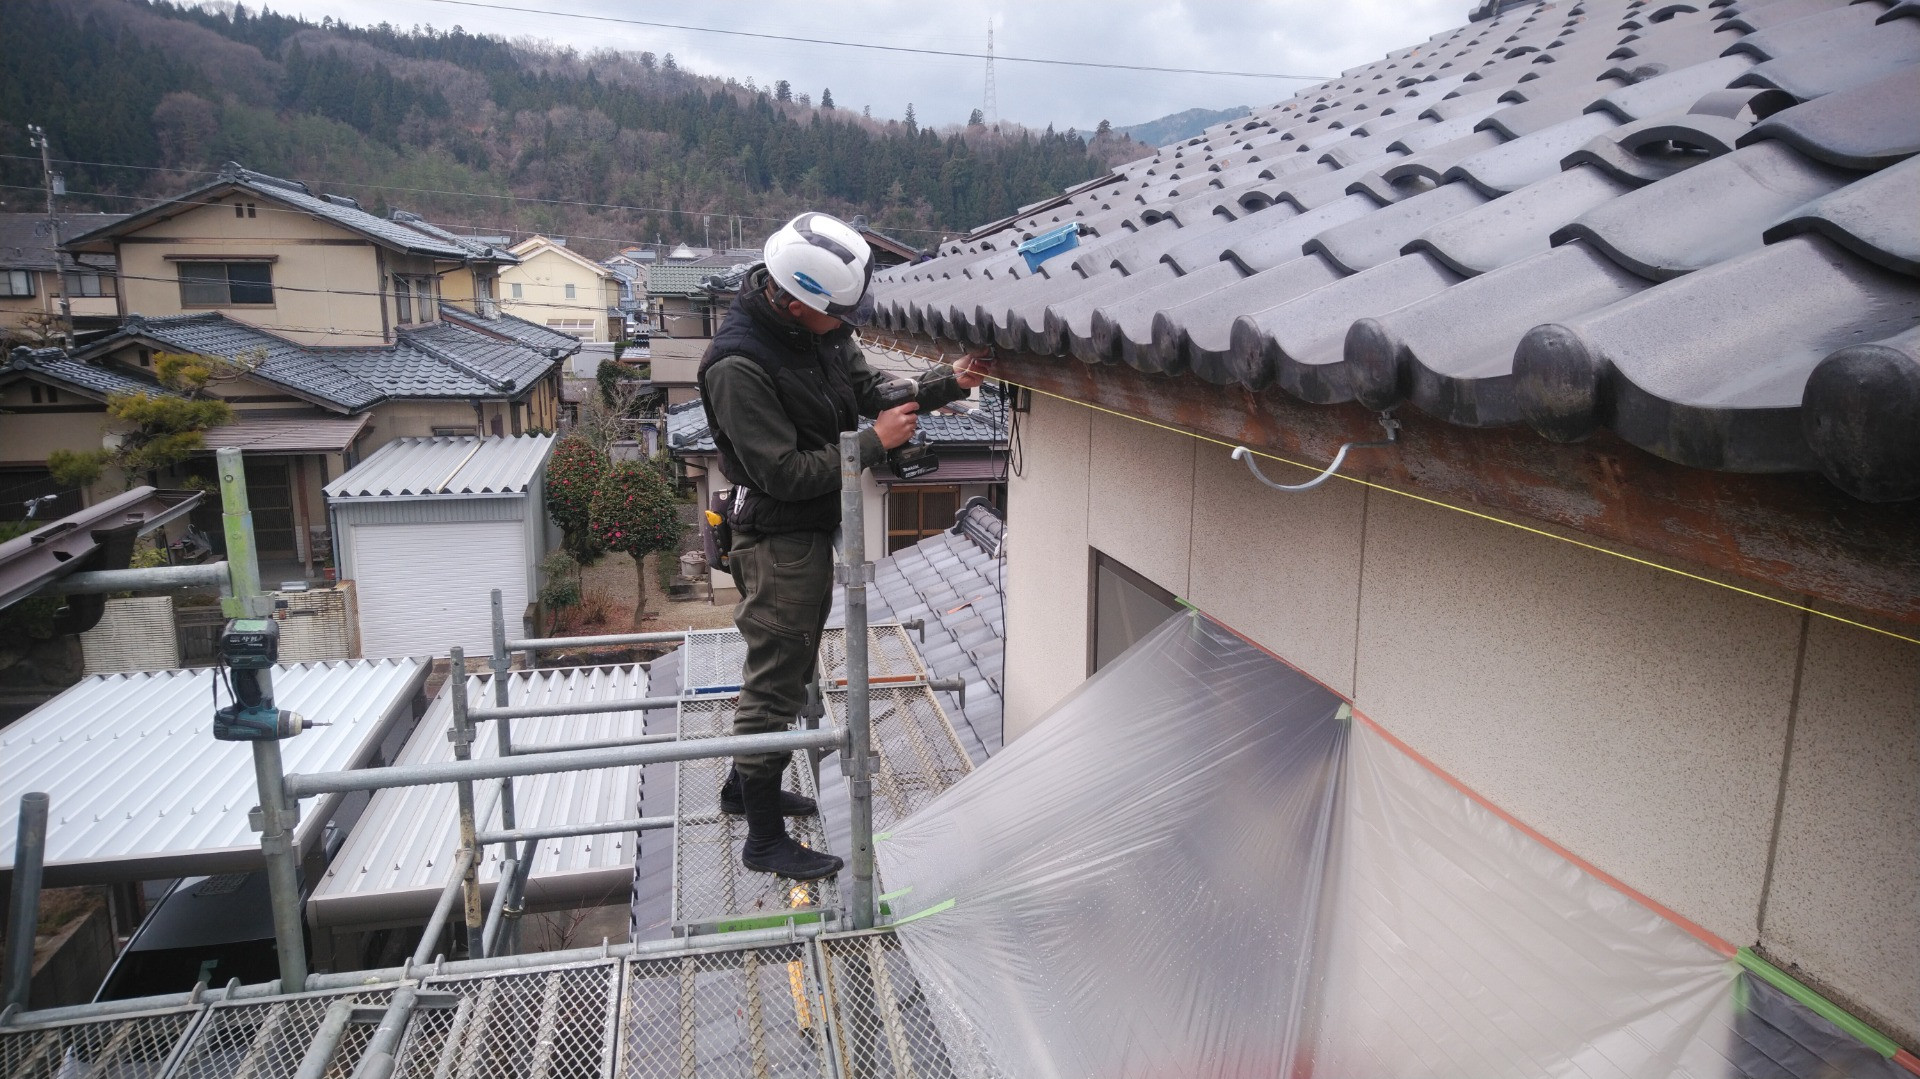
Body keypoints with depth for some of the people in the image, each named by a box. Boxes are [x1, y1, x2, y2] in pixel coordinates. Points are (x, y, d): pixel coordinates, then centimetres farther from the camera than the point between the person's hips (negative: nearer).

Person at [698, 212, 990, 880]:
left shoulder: (820, 329, -1)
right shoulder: (739, 366, -28)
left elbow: (867, 387, 11)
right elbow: (784, 473, -27)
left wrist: (946, 382, -3)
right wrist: (873, 443, -22)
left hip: (815, 529, 10)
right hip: (778, 539, -10)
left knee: (786, 668, 22)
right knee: (776, 681, 0)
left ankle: (745, 786, 42)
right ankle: (764, 837, 16)